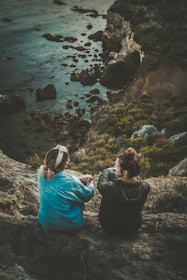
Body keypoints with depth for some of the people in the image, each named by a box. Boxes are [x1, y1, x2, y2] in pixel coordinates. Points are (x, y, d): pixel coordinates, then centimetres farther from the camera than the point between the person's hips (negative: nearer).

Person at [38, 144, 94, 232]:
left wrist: (79, 178, 9)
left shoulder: (42, 172, -15)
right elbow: (88, 194, -7)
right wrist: (91, 183, 13)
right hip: (69, 226, -5)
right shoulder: (70, 181, -29)